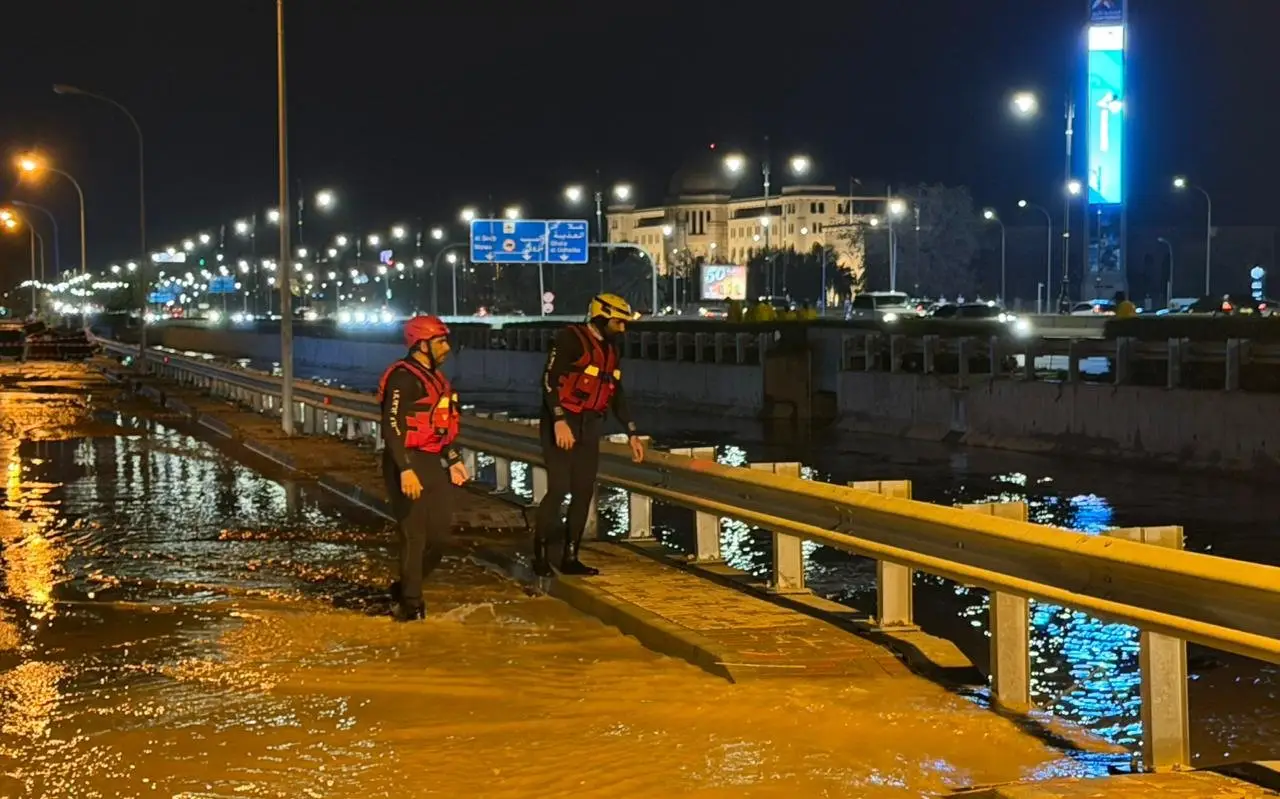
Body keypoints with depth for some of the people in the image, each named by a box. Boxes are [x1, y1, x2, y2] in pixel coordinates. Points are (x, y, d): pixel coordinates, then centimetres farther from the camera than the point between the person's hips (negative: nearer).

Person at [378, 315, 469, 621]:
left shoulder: (434, 376, 16)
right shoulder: (404, 377, -15)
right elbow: (392, 426, -22)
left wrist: (453, 460, 22)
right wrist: (406, 469, -28)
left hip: (433, 463, 9)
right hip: (409, 464, -9)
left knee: (439, 534, 10)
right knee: (415, 536, -4)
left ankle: (405, 589, 27)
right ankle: (410, 603, 7)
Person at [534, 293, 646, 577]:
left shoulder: (610, 348, 14)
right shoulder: (570, 340, -11)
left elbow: (617, 394, 22)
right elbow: (549, 380, -20)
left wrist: (632, 434, 19)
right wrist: (559, 421, -30)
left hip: (589, 427, 8)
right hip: (561, 426, -8)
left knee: (584, 492, 5)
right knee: (559, 489, -12)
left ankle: (570, 558, 12)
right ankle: (539, 554, 0)